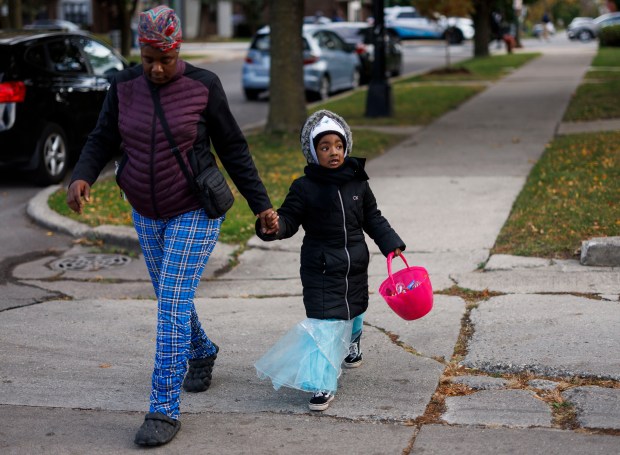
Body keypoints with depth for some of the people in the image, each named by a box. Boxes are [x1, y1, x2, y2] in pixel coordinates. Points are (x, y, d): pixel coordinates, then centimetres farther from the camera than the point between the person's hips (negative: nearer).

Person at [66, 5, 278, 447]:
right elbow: (102, 140, 2)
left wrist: (261, 204, -4)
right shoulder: (124, 86, -3)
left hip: (195, 213, -5)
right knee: (170, 298, 20)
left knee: (173, 304, -11)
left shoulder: (203, 86, -12)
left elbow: (233, 149, -5)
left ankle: (165, 410, -7)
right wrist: (81, 178, -19)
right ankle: (202, 352, 50)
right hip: (147, 214, 5)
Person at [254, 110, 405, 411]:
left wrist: (391, 245, 6)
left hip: (355, 265, 5)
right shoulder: (305, 188, -12)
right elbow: (289, 220, -11)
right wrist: (273, 227, -33)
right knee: (325, 322, -14)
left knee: (354, 311, 24)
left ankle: (350, 346, 56)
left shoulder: (358, 183, 1)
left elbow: (373, 218, 11)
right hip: (321, 269, -5)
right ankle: (321, 385, -11)